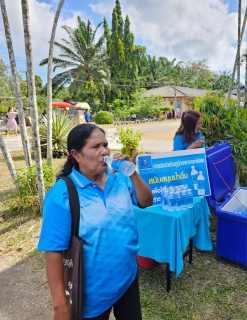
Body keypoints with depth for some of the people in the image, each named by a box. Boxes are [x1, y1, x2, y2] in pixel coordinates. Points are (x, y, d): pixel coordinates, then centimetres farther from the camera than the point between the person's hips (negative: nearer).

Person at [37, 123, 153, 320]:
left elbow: (146, 203, -2)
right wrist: (60, 304, -15)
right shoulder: (62, 194, -21)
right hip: (92, 292, -4)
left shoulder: (120, 178, -7)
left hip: (129, 278, 5)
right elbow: (54, 250, -19)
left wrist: (133, 174, -18)